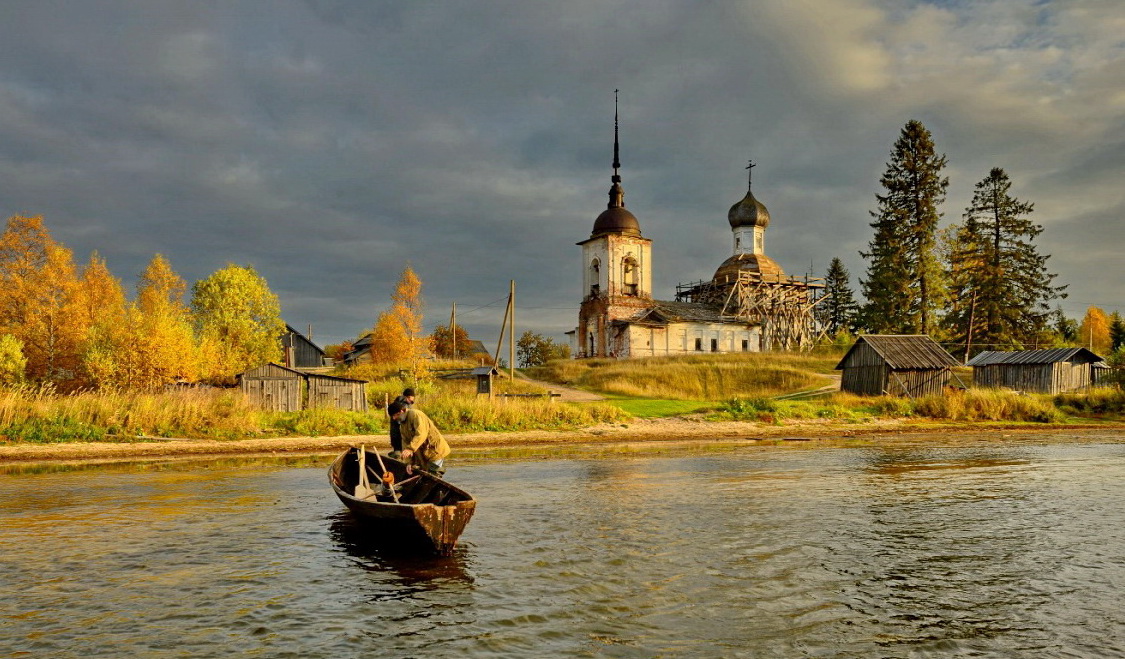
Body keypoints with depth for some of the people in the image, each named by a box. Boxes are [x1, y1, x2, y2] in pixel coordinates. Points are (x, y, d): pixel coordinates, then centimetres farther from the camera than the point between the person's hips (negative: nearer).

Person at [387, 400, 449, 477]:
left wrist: (410, 449, -42)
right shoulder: (402, 425, 13)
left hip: (435, 451, -10)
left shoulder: (415, 414, -16)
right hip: (422, 454, 10)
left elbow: (421, 434, -31)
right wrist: (409, 462, -4)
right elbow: (405, 443, 8)